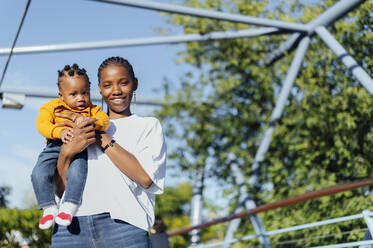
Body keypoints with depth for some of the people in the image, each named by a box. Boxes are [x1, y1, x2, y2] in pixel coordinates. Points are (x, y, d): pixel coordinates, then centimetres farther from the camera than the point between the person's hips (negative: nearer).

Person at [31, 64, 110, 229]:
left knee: (77, 172, -32)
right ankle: (49, 208, -8)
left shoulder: (91, 109, 12)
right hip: (55, 148, 1)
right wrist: (60, 132, -24)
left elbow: (105, 121, -4)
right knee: (39, 173, -20)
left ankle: (69, 206, -22)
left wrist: (90, 122, -26)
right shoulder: (52, 107, 9)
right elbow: (42, 124, -5)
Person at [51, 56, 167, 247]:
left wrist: (101, 138, -4)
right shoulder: (82, 129, 21)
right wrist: (66, 152, -6)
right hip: (71, 226, 2)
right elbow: (61, 190, 13)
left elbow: (146, 178, -5)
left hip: (121, 226, -2)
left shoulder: (148, 126, 13)